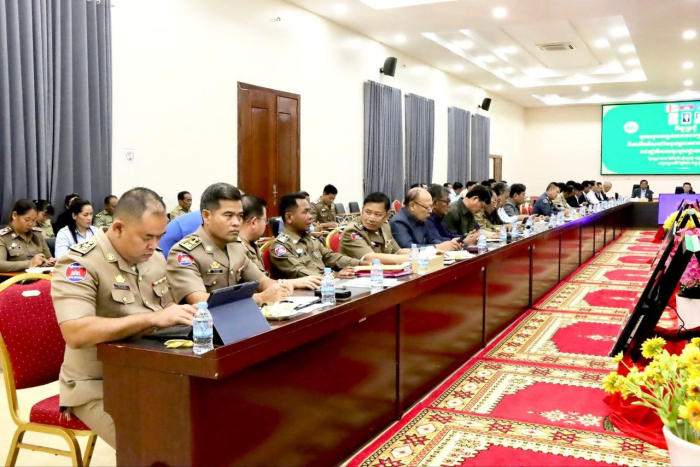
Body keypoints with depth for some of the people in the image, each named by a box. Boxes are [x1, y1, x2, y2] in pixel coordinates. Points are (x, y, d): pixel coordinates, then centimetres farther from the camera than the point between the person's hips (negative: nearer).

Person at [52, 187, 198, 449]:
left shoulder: (154, 260, 6)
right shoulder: (79, 264, -16)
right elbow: (75, 334, -29)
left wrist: (179, 314, -5)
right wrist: (152, 319, -31)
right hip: (97, 387, -6)